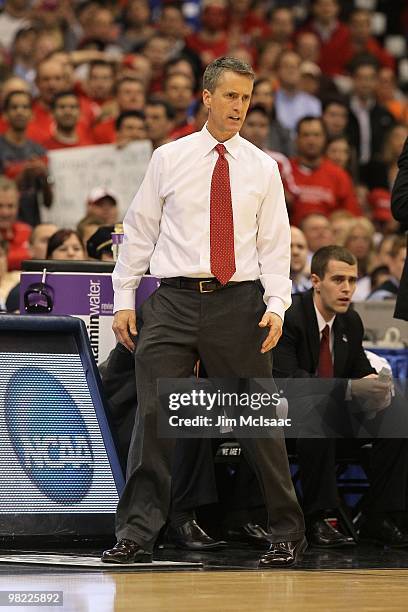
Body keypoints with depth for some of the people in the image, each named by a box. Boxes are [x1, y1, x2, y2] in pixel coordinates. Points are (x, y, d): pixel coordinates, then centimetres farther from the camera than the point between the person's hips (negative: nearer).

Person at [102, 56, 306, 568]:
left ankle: (286, 534, 12)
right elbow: (139, 231, 9)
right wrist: (124, 300, 4)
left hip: (239, 302, 0)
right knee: (153, 415, -6)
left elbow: (274, 245, 6)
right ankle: (137, 534, -1)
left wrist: (277, 306, -7)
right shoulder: (169, 159, 7)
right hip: (174, 300, 0)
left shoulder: (263, 168, 8)